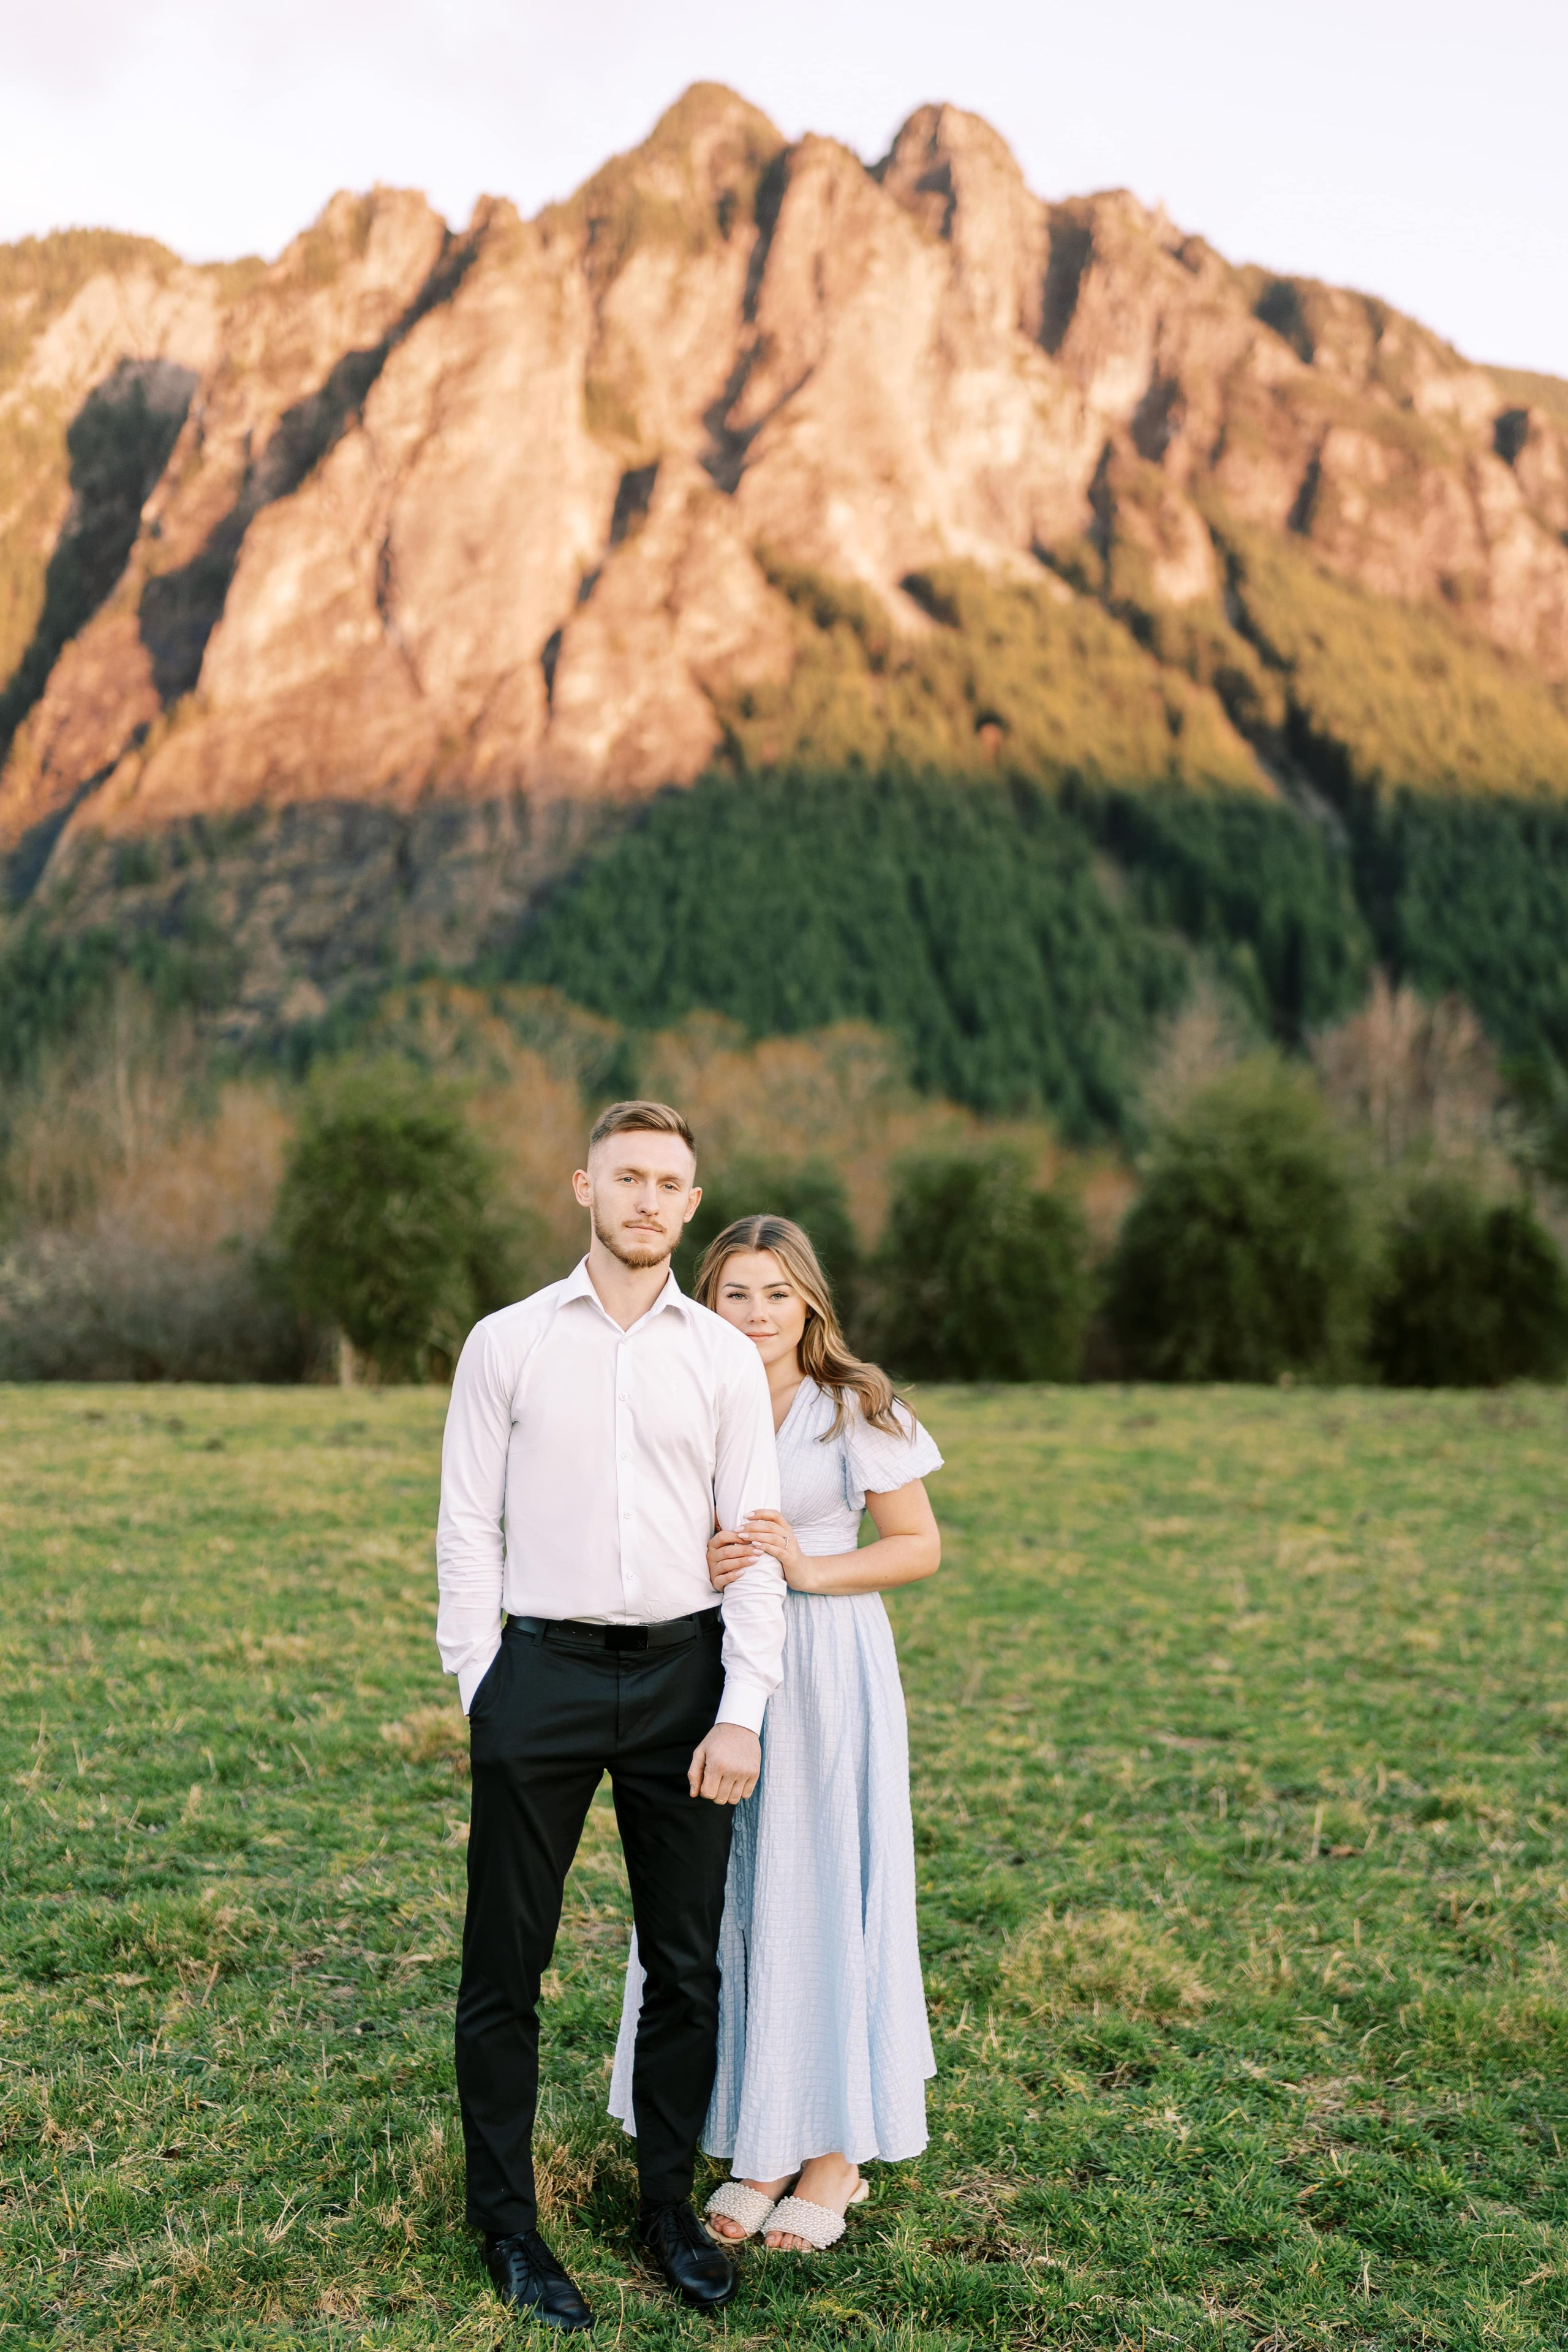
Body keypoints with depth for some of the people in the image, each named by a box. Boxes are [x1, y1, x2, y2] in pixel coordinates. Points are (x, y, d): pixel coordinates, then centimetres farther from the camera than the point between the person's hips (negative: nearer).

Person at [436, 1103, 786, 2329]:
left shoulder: (726, 1355, 4)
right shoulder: (506, 1344, 2)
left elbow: (755, 1543, 3)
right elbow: (467, 1530, 3)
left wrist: (742, 1714, -4)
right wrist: (481, 1692, -3)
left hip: (683, 1674, 2)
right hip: (544, 1671, -1)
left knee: (688, 1963, 10)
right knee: (506, 1966, 5)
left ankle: (671, 2204, 26)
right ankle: (508, 2225, 20)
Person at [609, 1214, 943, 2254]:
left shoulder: (857, 1411, -4)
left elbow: (920, 1547, -1)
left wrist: (806, 1567, -14)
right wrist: (703, 1565, -11)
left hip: (829, 1672, -3)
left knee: (827, 1894, 2)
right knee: (729, 1897, 6)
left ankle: (836, 2152, 17)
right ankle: (760, 2147, 20)